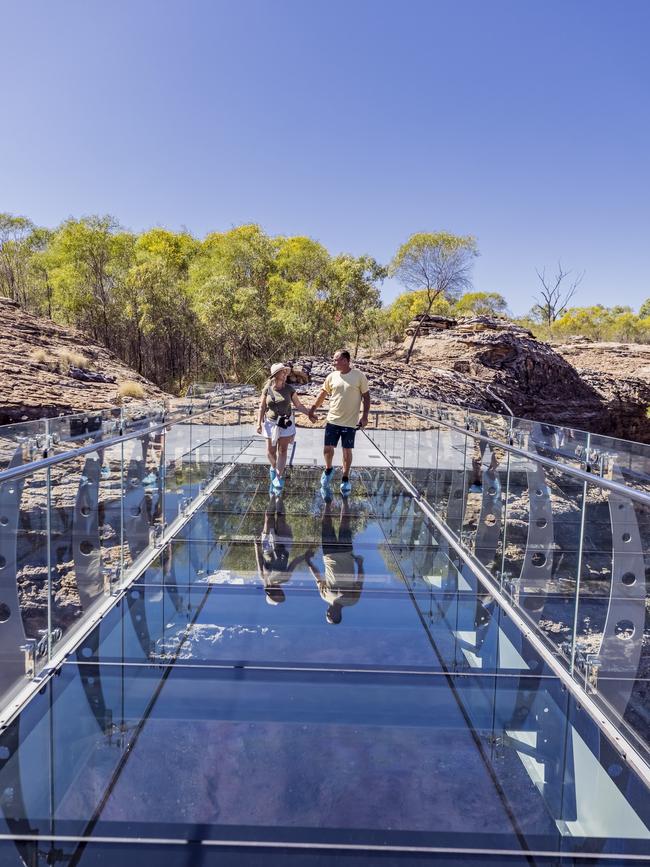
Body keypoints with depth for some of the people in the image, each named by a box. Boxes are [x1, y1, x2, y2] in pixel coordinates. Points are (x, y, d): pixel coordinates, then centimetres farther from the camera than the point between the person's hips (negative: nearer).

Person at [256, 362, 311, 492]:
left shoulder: (289, 389, -5)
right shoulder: (267, 389, -7)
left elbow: (299, 405, 2)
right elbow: (262, 408, -3)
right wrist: (259, 423, -10)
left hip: (286, 423, 0)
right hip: (271, 423, 0)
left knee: (282, 450, -1)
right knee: (271, 451, 7)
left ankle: (279, 477, 6)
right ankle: (273, 467, 38)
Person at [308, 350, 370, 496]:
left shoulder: (359, 376, -8)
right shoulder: (332, 376, 1)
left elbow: (366, 396, -2)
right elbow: (323, 393, 13)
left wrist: (365, 416, -8)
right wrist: (312, 410, 13)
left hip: (350, 422, -2)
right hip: (333, 420, 2)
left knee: (347, 451, 6)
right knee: (328, 448, 0)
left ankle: (345, 479, 23)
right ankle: (328, 470, 30)